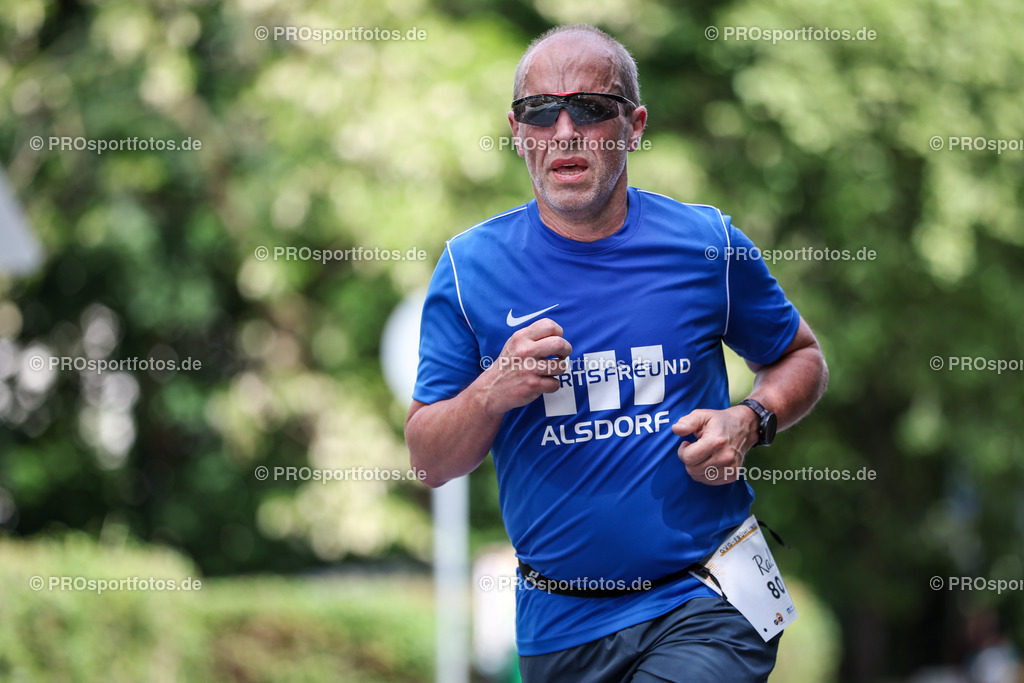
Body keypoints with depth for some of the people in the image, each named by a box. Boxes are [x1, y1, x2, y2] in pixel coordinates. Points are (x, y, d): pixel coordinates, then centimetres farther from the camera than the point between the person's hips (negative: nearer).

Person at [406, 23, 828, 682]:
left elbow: (800, 357, 15)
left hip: (702, 604, -2)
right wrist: (492, 392, -18)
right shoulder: (472, 265, -1)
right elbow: (429, 462, 2)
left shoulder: (707, 243, 0)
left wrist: (750, 423, -6)